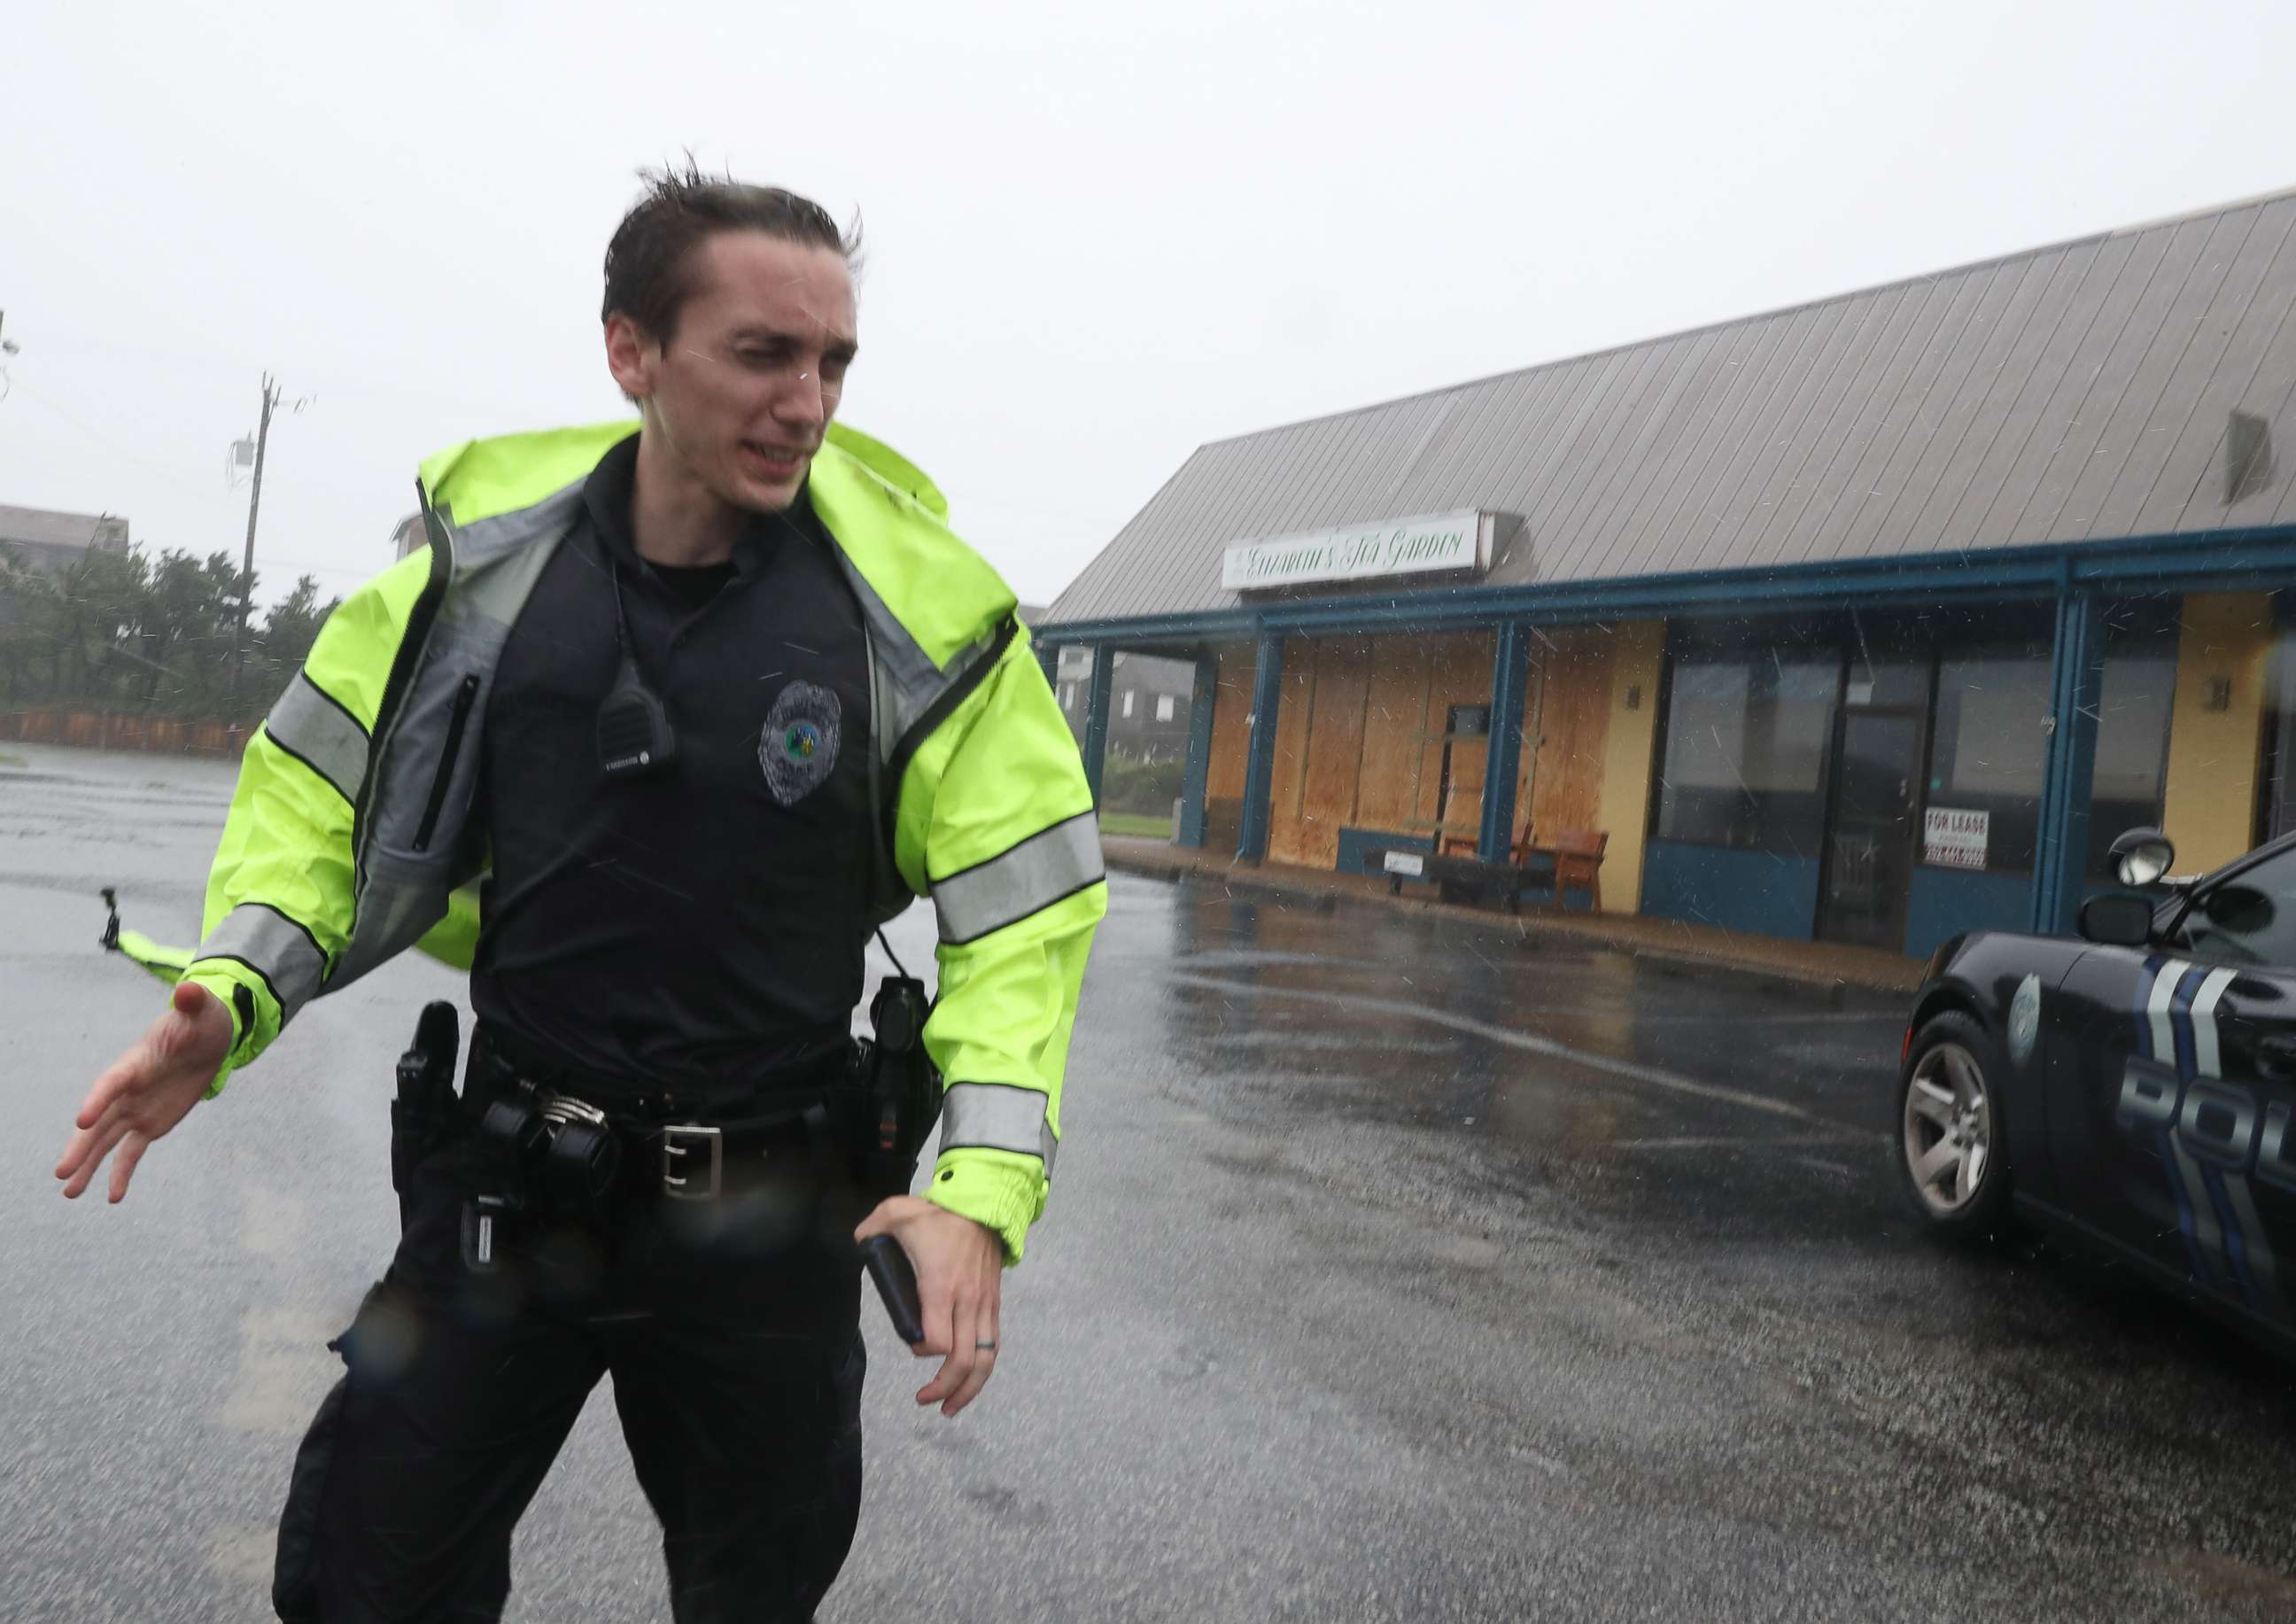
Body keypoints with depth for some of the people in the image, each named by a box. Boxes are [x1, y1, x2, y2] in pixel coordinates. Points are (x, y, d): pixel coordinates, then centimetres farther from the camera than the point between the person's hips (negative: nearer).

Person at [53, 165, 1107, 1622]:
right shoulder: (492, 554, -6)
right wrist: (236, 991, -11)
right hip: (506, 1179, 2)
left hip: (768, 1211, -1)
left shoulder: (917, 610, -14)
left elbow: (1026, 905, -11)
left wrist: (987, 1184, -22)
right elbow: (321, 791, 6)